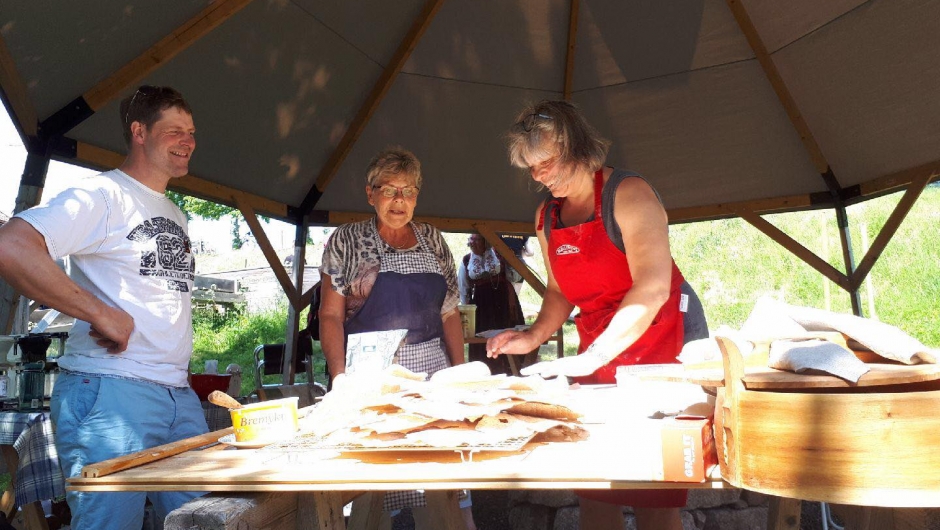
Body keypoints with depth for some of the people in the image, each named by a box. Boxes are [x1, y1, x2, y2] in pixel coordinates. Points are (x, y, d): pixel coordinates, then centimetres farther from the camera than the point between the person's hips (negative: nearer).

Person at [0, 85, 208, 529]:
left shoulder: (176, 217, 20)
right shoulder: (103, 193, -6)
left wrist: (179, 371, 15)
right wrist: (100, 314, -20)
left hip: (180, 396, 8)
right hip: (110, 392, -8)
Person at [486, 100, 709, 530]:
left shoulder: (627, 194, -12)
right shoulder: (547, 217, 9)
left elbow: (651, 289, -21)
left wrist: (591, 358, -25)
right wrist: (533, 337, 1)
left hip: (663, 348, -5)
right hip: (597, 358, 6)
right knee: (592, 491, 5)